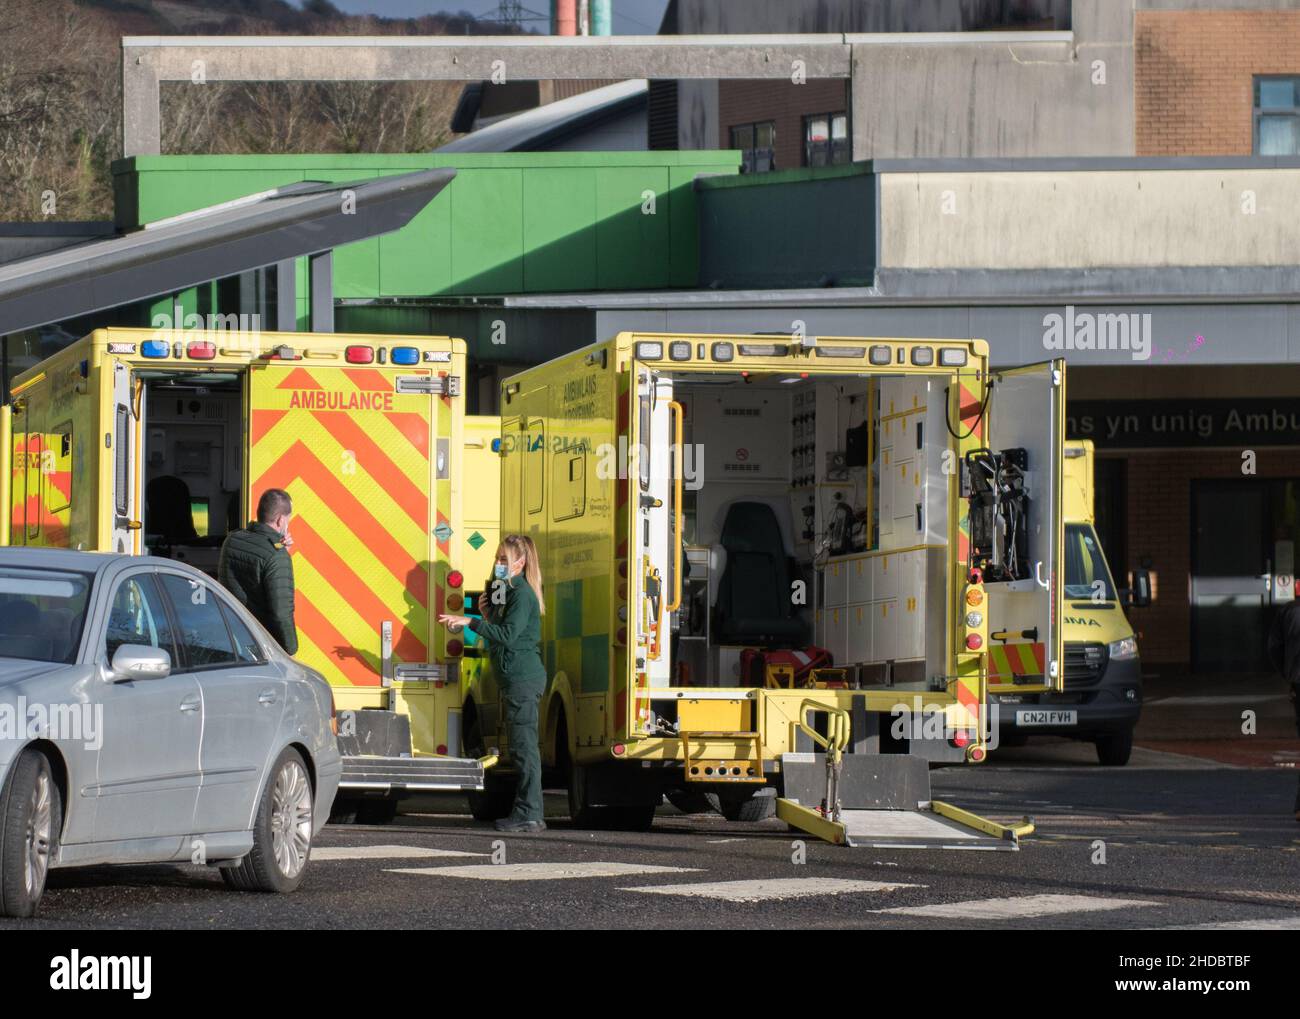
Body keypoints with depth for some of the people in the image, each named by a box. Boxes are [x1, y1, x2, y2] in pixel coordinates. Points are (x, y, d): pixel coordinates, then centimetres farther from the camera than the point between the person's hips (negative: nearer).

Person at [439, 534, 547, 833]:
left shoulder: (522, 593, -12)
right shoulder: (507, 591, 19)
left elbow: (508, 635, -23)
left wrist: (471, 622, -26)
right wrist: (487, 613, 7)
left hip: (523, 678, -11)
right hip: (514, 680, 11)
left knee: (524, 745, -10)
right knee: (521, 747, 12)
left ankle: (528, 814, -10)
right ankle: (526, 813, 15)